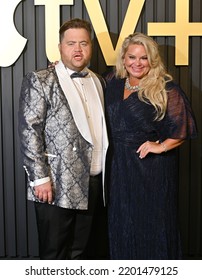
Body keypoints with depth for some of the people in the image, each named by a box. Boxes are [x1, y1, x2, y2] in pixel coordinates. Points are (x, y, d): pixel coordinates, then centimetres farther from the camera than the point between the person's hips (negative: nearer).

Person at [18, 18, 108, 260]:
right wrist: (40, 178, -16)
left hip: (92, 183, 5)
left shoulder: (96, 81, 13)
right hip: (56, 185, -5)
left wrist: (103, 174, 12)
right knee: (54, 255, 6)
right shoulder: (40, 81, -5)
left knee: (78, 252, 15)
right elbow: (29, 131, -11)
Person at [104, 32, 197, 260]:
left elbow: (184, 126, -11)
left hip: (151, 166, -5)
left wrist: (161, 146, -15)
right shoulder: (113, 83, 6)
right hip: (119, 166, 5)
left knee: (152, 223, 5)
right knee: (121, 223, 14)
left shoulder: (165, 89, -10)